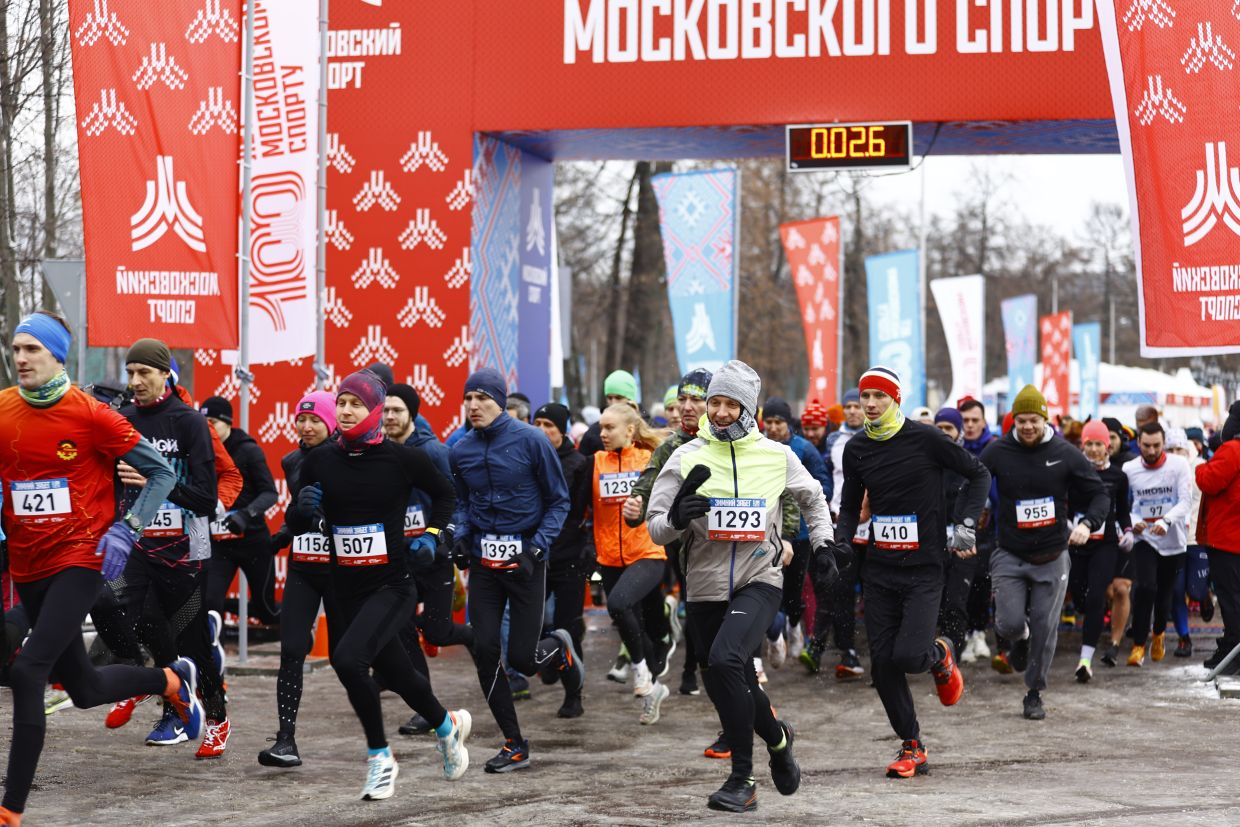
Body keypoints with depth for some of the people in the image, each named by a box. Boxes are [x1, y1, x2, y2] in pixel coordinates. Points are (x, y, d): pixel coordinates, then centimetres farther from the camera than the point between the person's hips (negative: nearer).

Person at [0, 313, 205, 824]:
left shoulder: (90, 415, -10)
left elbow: (162, 473, -4)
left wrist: (125, 530, -14)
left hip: (79, 558, -5)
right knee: (84, 689, 15)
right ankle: (170, 680, 45)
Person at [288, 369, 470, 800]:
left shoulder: (402, 457, -8)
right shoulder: (320, 461, 1)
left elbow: (445, 494, 9)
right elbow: (296, 522, 9)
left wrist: (434, 537, -3)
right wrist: (304, 509, -12)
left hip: (392, 586, -5)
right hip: (348, 590, 5)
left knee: (347, 657, -25)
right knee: (397, 674, 17)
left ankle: (379, 756, -7)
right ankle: (447, 725, 46)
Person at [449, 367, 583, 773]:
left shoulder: (530, 440, -10)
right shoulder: (461, 450, 3)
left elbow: (559, 501, -3)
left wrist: (537, 548, -14)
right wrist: (460, 538, 0)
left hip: (525, 559, -4)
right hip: (483, 559, 4)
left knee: (521, 658, -4)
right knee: (484, 652, -5)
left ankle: (560, 649, 34)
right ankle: (514, 745, 8)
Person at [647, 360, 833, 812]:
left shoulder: (776, 455, 1)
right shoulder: (687, 457, -1)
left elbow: (812, 497, 21)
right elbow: (655, 528, -1)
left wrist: (823, 541, 10)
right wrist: (677, 519, -21)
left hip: (759, 582, -3)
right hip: (705, 588, 3)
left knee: (725, 660, -26)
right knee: (735, 687, 10)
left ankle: (742, 779, -15)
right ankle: (778, 737, 42)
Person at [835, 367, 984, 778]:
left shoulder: (925, 438, -8)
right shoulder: (857, 449, 6)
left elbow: (978, 474, 3)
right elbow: (850, 504, 18)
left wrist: (966, 524, -6)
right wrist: (841, 539, 0)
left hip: (924, 569, -5)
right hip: (879, 570, 5)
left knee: (908, 656, -16)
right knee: (882, 663, 0)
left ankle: (939, 656, 21)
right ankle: (912, 747, 14)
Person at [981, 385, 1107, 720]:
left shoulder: (1066, 454, -3)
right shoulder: (998, 452, -4)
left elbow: (1100, 494, 2)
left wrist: (1087, 524, -17)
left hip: (1052, 559, 0)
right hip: (1009, 556, 0)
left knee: (1044, 628, 3)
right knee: (1009, 623, -12)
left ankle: (1034, 694, 21)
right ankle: (1021, 638, 27)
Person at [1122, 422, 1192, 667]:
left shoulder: (1179, 465, -10)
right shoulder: (1129, 469, -6)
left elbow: (1186, 500, -15)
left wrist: (1166, 521, -31)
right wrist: (1132, 522, -19)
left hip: (1174, 540, 1)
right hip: (1144, 538, 0)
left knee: (1165, 592, 12)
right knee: (1146, 587, -18)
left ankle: (1159, 633, 41)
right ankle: (1138, 644, -7)